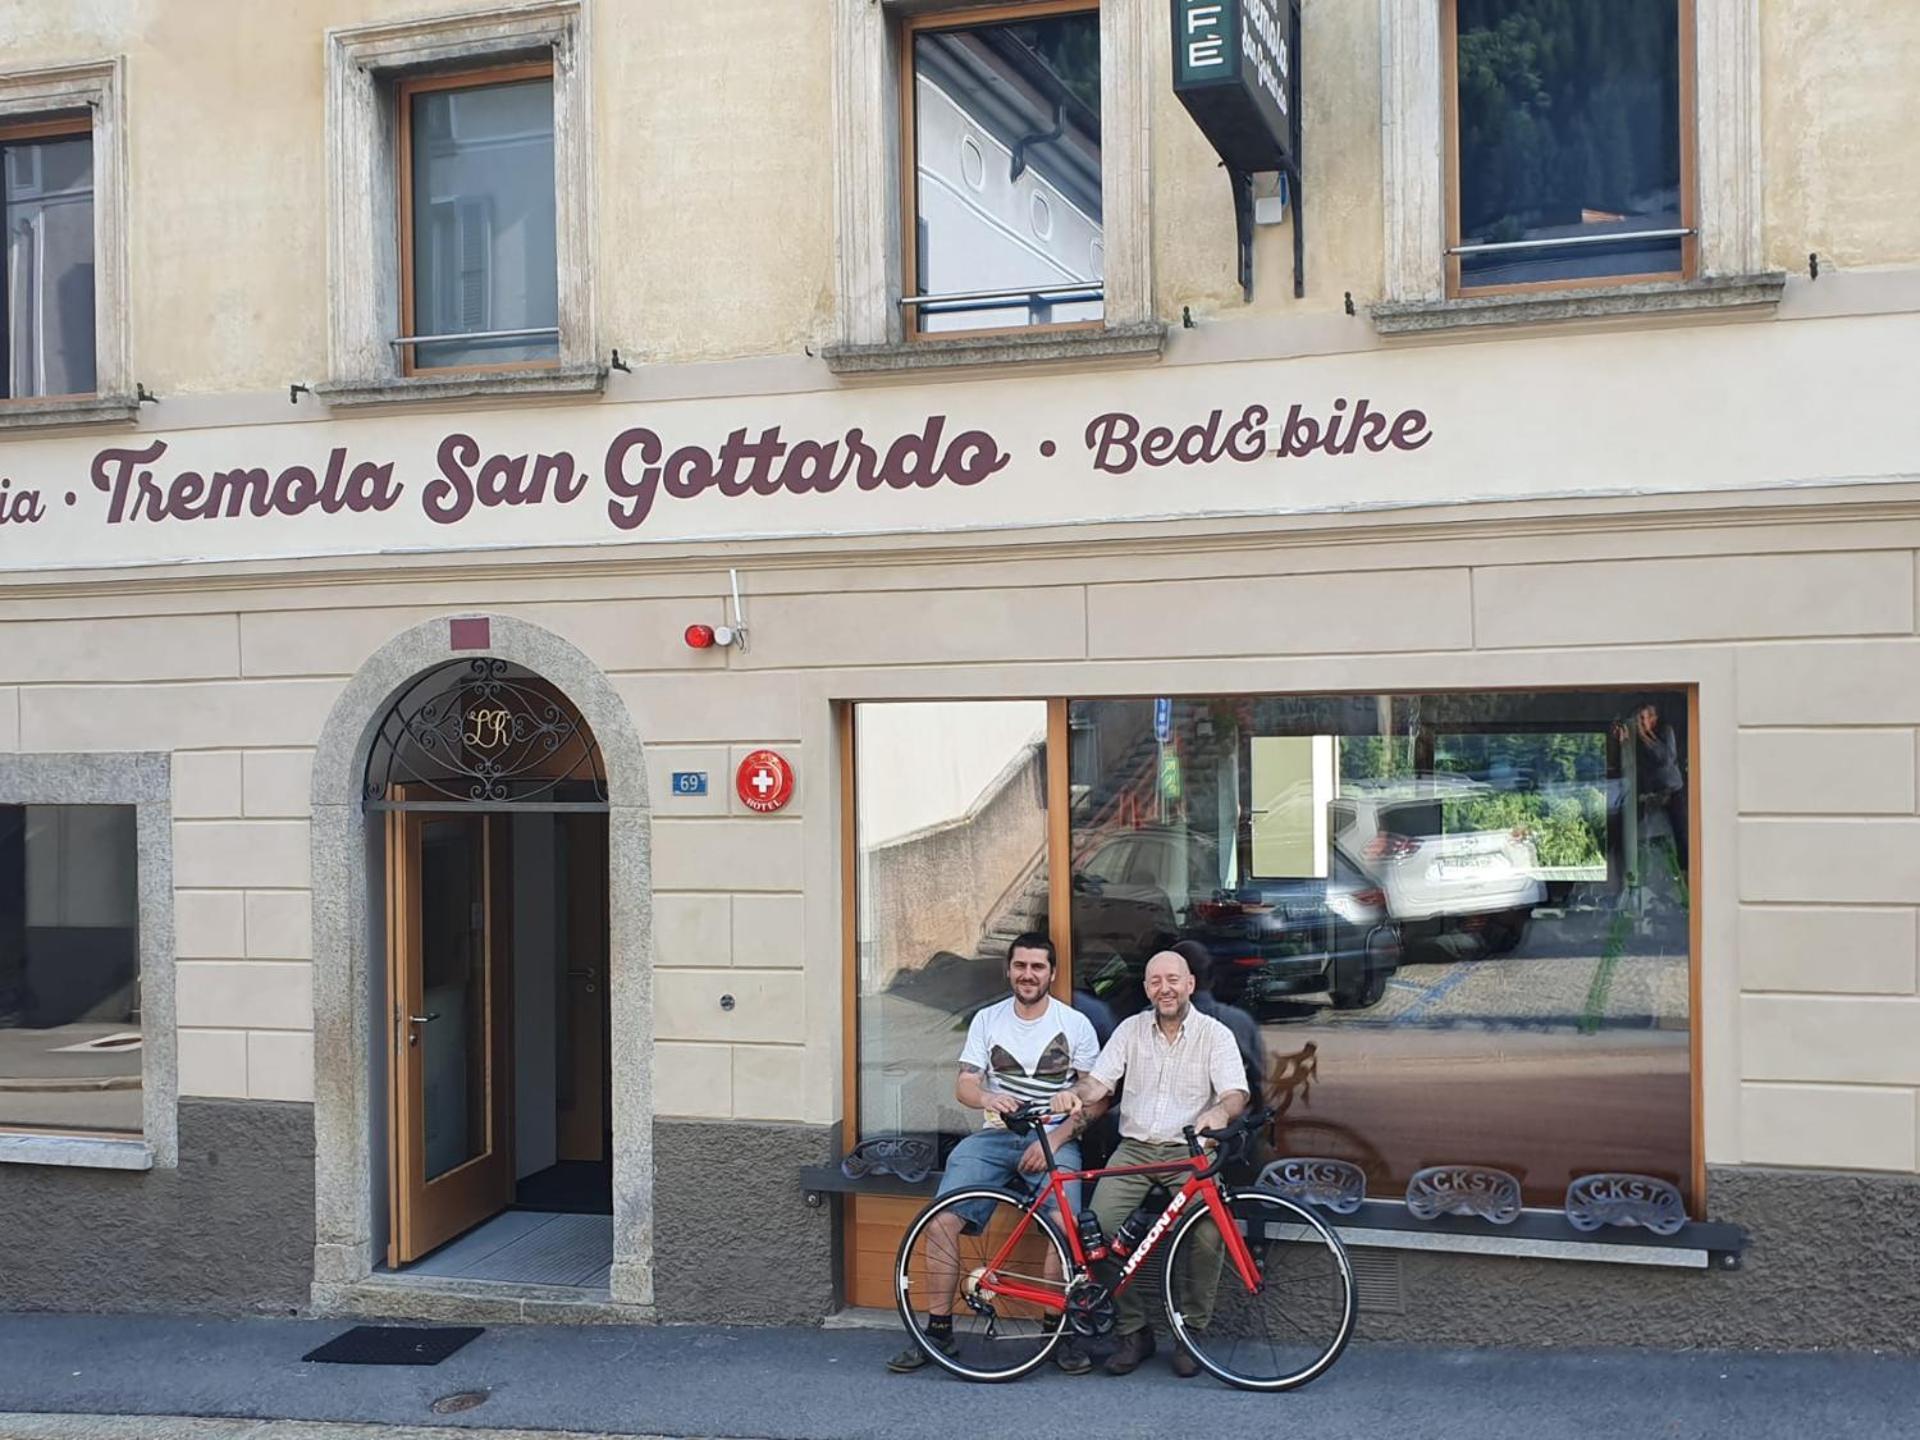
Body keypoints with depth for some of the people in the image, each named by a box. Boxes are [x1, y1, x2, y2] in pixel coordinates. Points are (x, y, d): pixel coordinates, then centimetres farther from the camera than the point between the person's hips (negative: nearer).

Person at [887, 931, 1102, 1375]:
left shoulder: (1075, 1024, 4)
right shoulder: (987, 1020, 10)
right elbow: (963, 1085, 4)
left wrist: (1054, 1139, -13)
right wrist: (986, 1097, -20)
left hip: (1055, 1141, -2)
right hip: (996, 1136, 2)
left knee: (1066, 1225, -29)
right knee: (942, 1221, -18)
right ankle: (938, 1329, -4)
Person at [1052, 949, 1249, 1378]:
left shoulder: (1215, 1034, 1)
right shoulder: (1131, 1029, 10)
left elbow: (1236, 1094, -10)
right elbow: (1099, 1082, 5)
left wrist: (1220, 1111, -34)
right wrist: (1075, 1094, -18)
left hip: (1190, 1151, -2)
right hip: (1135, 1148, 2)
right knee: (1100, 1221, -21)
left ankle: (1193, 1330, -7)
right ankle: (1133, 1330, -6)